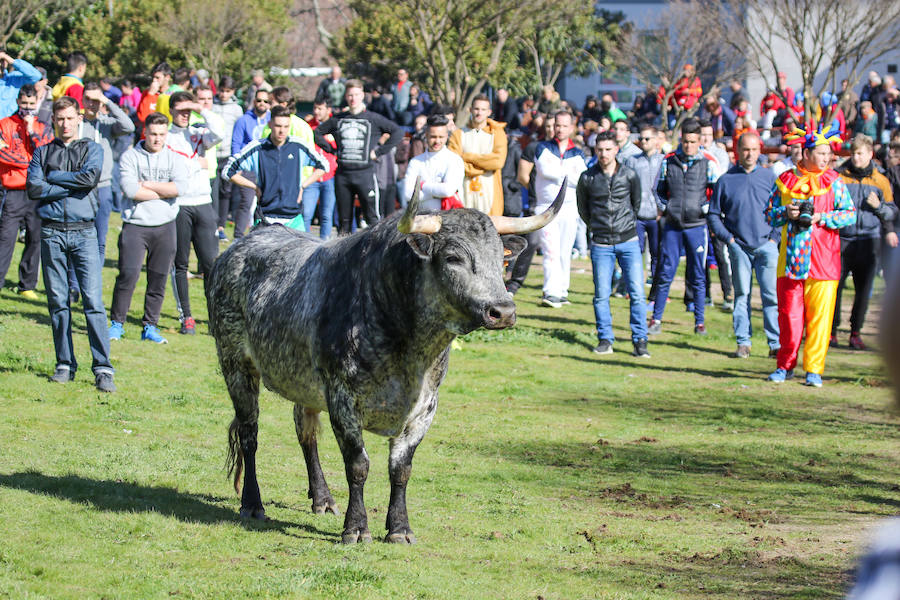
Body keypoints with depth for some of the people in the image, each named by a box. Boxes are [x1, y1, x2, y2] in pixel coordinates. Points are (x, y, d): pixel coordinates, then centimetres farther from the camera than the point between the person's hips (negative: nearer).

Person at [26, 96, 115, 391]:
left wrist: (53, 177, -3)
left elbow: (91, 177, -10)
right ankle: (65, 364, 11)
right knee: (57, 301, 3)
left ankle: (103, 368, -10)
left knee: (93, 299, -9)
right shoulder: (42, 153, 13)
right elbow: (34, 188, -2)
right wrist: (72, 186, -6)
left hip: (83, 231, -2)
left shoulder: (92, 149, 10)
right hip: (51, 232, 2)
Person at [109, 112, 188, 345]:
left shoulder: (175, 159, 9)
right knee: (128, 274, -12)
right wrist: (163, 192, -6)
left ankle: (150, 326, 11)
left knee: (158, 280, 3)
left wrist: (147, 185, -9)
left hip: (165, 227, 2)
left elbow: (182, 187, -9)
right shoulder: (130, 157, 3)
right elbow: (130, 190, -12)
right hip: (135, 225, -2)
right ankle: (117, 323, -2)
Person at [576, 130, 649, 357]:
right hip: (601, 244, 0)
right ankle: (605, 340, 11)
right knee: (601, 294, 0)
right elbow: (582, 208, 14)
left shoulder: (630, 176, -1)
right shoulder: (587, 178, -1)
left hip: (628, 242, 0)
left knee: (637, 292, -5)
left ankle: (640, 341, 0)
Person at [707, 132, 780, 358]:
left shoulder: (769, 177, 7)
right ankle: (743, 342, 8)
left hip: (766, 246, 0)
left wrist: (774, 237, 1)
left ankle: (776, 343, -5)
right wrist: (728, 238, 0)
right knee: (741, 295, 3)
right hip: (739, 247, 0)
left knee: (771, 295, -5)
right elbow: (713, 215, 10)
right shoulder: (726, 180, 6)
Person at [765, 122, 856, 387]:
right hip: (791, 260, 1)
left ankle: (814, 369, 7)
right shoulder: (785, 181, 8)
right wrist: (786, 213, -8)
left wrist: (822, 218, -11)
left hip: (823, 262, -1)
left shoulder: (833, 182, 5)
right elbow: (769, 214, 12)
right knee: (789, 316, 0)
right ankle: (785, 366, 14)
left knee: (819, 317, -2)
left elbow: (850, 214, 2)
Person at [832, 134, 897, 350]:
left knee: (863, 289, 2)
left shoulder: (880, 181, 8)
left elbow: (892, 212, 13)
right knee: (834, 287, -6)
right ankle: (831, 330, 5)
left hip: (868, 242, 1)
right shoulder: (838, 176, 4)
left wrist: (879, 206, -6)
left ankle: (856, 332, 11)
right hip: (841, 240, -1)